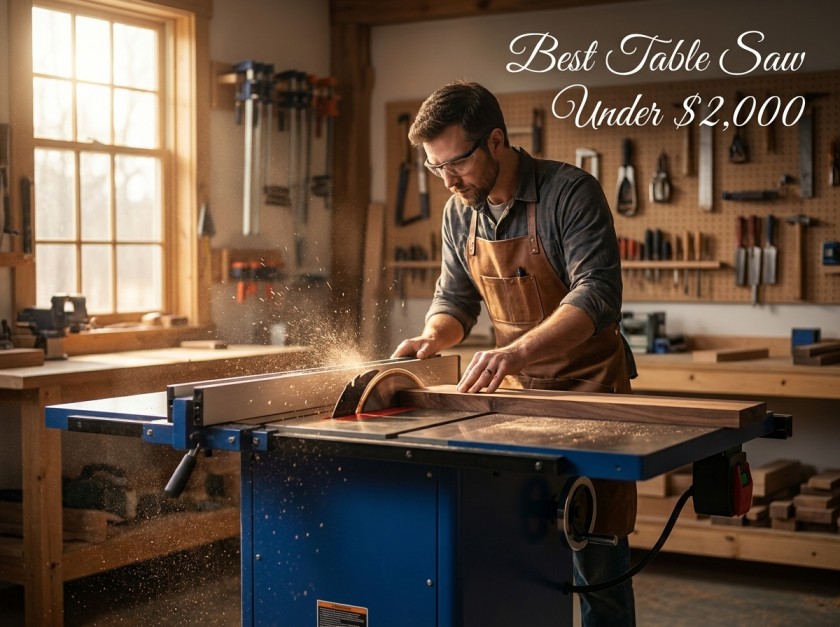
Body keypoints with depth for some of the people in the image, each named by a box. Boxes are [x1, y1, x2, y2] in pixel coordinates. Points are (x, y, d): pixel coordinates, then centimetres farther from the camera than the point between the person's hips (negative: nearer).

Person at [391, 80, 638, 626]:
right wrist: (434, 337, -11)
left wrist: (519, 351, -41)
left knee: (596, 553, -1)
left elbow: (598, 295, -28)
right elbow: (455, 298, 12)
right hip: (514, 387, 5)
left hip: (588, 381, -5)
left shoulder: (570, 192, -18)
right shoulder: (460, 214, 1)